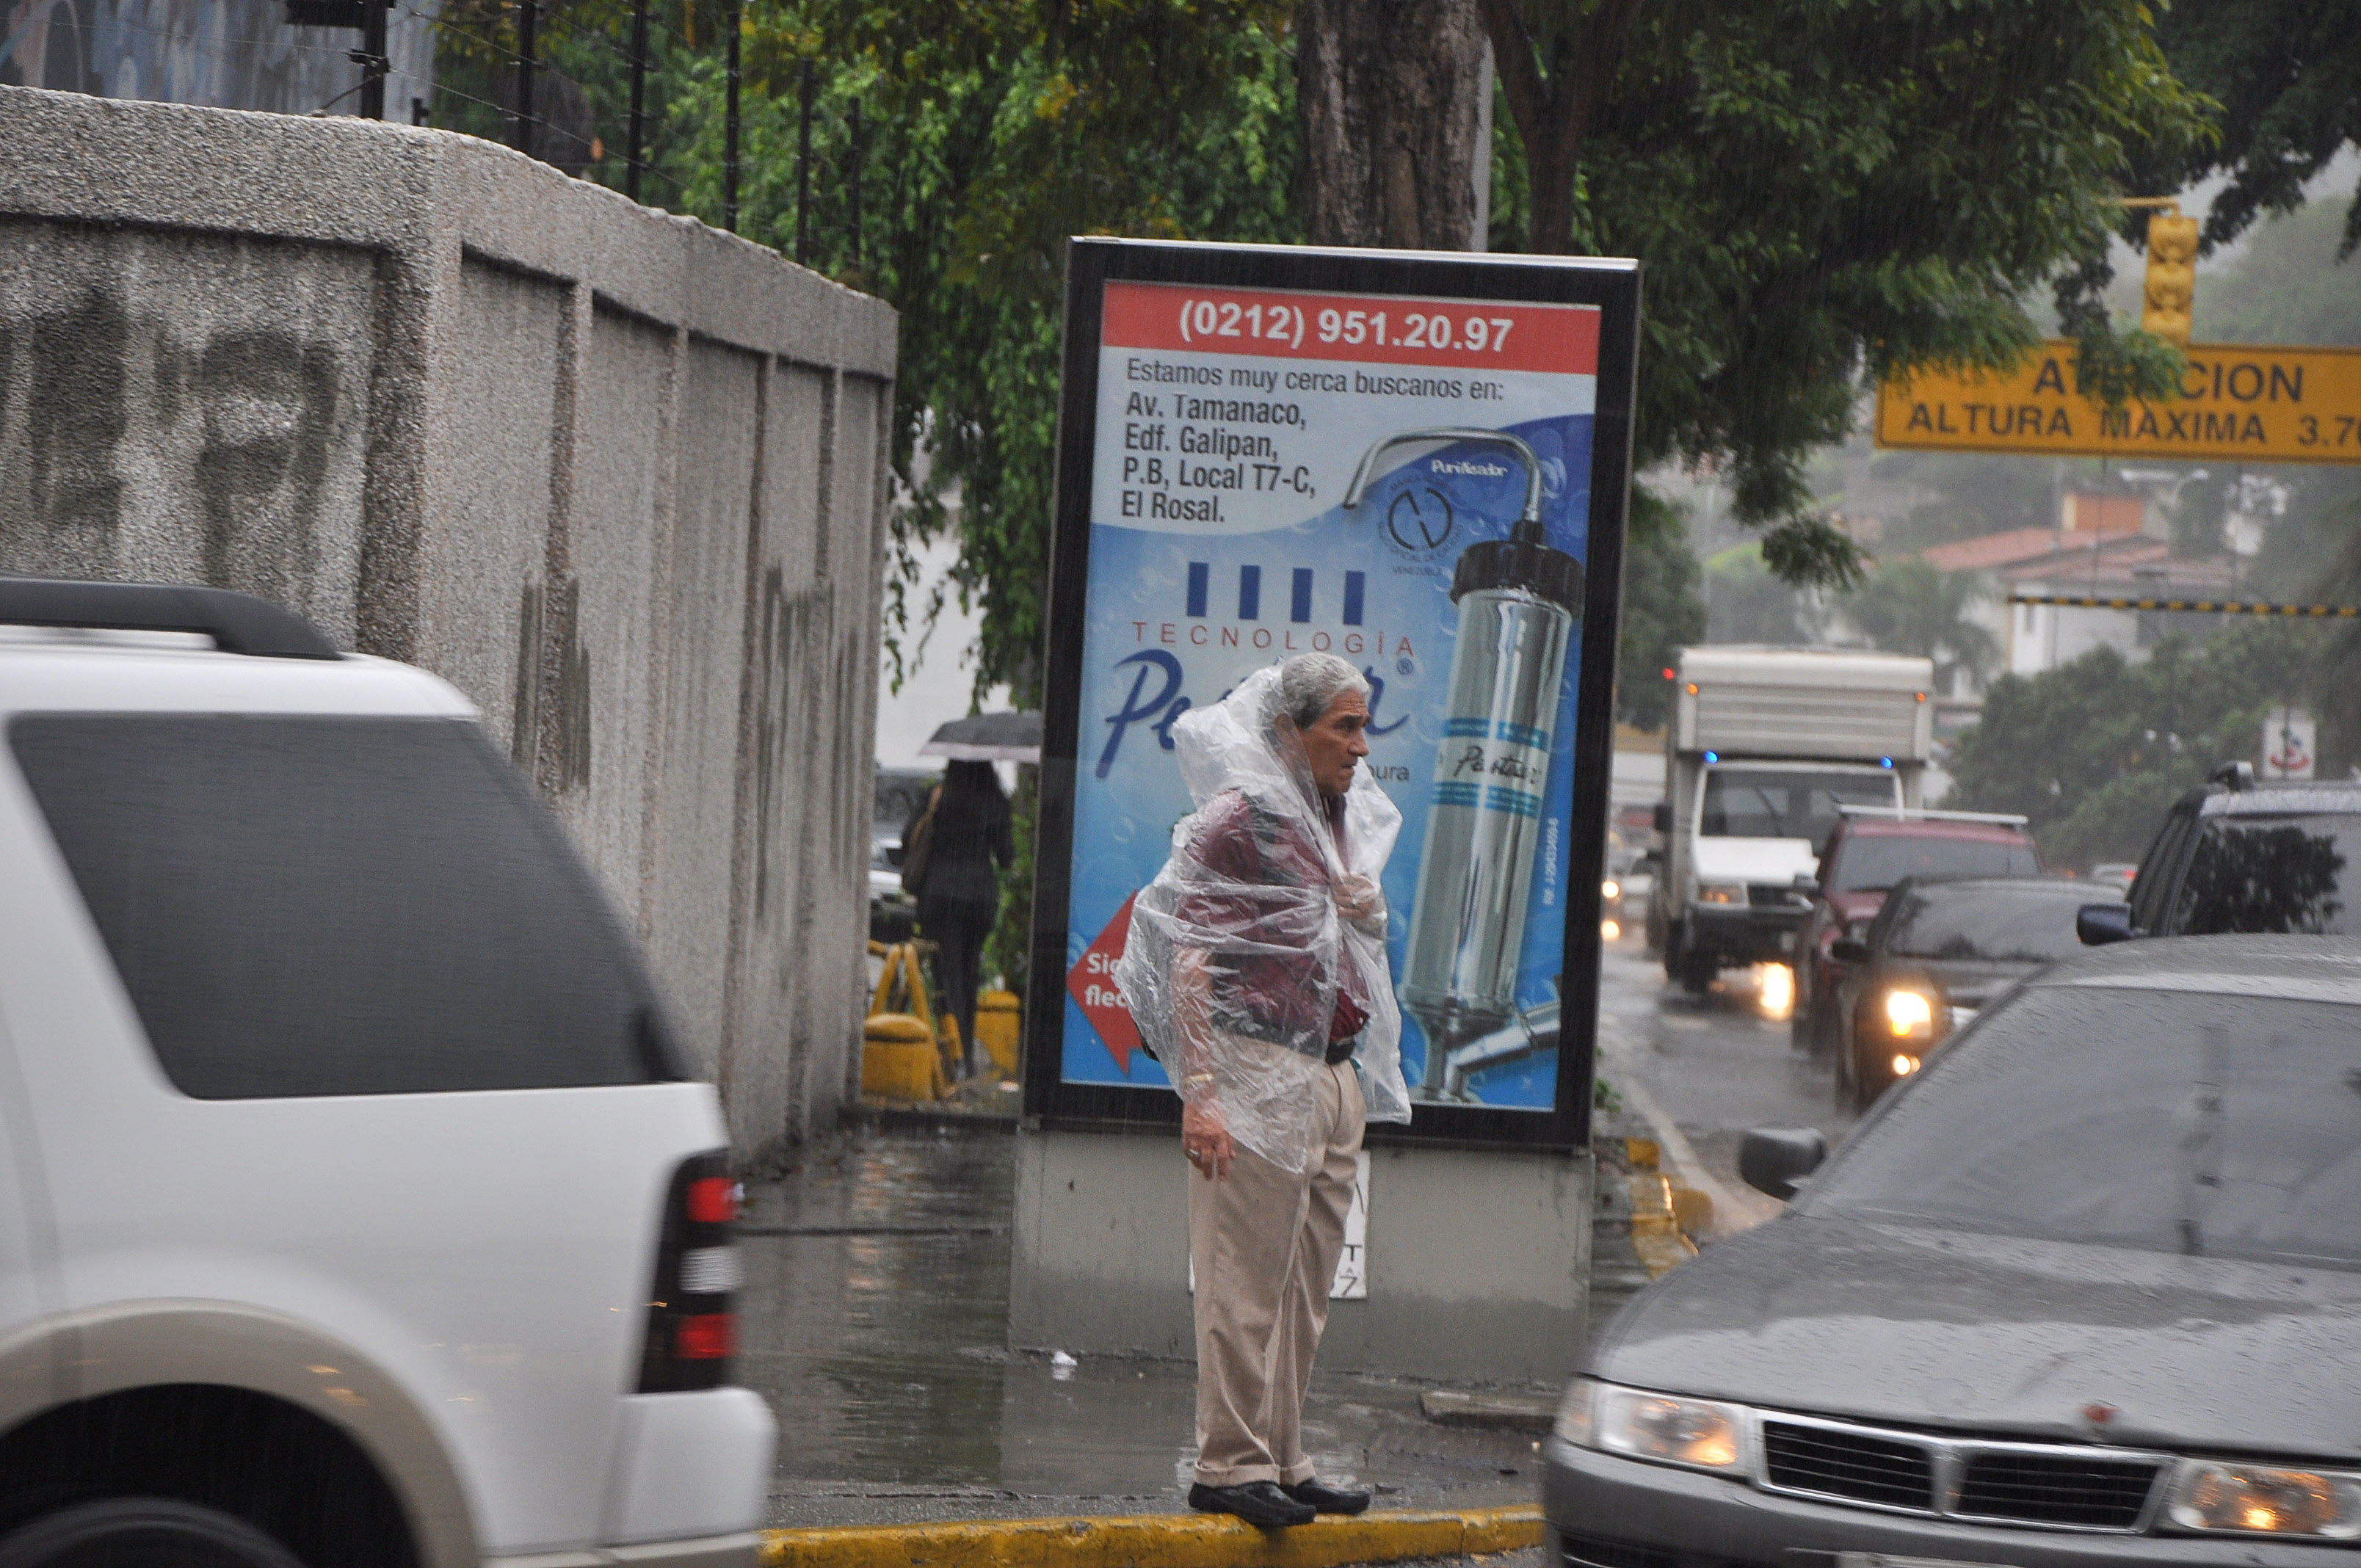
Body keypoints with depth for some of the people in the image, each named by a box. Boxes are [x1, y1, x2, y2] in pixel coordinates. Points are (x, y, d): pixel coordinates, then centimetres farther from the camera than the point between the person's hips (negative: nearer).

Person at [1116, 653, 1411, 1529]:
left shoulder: (1348, 821, 17)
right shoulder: (1239, 817, -9)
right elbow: (1190, 961, -14)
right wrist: (1201, 1092, -20)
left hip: (1335, 1077, 8)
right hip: (1259, 1068, -8)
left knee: (1306, 1290, 10)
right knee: (1247, 1284, -6)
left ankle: (1283, 1462, 16)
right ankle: (1230, 1465, -2)